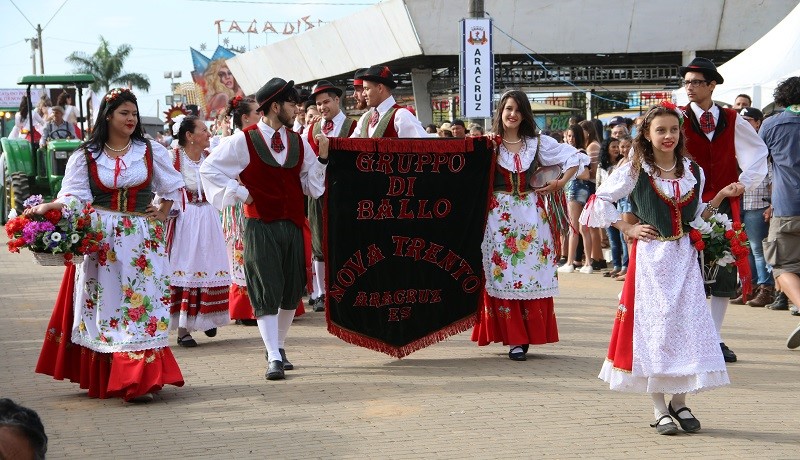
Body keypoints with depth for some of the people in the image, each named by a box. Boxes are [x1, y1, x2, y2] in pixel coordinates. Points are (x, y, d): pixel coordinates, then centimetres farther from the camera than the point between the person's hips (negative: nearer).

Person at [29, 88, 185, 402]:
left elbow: (172, 185, 17)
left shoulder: (151, 151, 7)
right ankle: (101, 378, 10)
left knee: (141, 304, -6)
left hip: (142, 240, 1)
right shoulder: (86, 156, 3)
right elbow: (73, 195, -6)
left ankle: (140, 380, -6)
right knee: (103, 303, 2)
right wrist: (47, 208, -22)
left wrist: (163, 214, 7)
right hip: (100, 240, 0)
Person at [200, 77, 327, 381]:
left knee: (291, 292, 9)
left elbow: (311, 184, 12)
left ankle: (279, 346, 26)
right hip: (260, 227, -5)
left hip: (293, 226, 5)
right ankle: (274, 358, -7)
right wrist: (240, 193, -6)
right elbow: (209, 169, -2)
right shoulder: (244, 141, -5)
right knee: (266, 293, -7)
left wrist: (322, 158, -3)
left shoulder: (298, 142, 10)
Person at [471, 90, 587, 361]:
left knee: (533, 275, -1)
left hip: (531, 214, 2)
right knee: (503, 275, -3)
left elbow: (575, 157, 13)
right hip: (499, 214, -2)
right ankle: (514, 339, 2)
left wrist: (560, 183, 6)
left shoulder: (538, 143, 7)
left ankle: (529, 335, 7)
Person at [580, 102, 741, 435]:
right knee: (653, 326, -2)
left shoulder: (692, 172, 8)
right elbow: (600, 200, 2)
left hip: (684, 258, 4)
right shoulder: (634, 171, -4)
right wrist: (628, 229, -2)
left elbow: (697, 217, 16)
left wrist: (722, 196, 4)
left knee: (688, 324, 1)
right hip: (650, 258, -3)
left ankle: (679, 402, 14)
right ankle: (659, 409, 5)